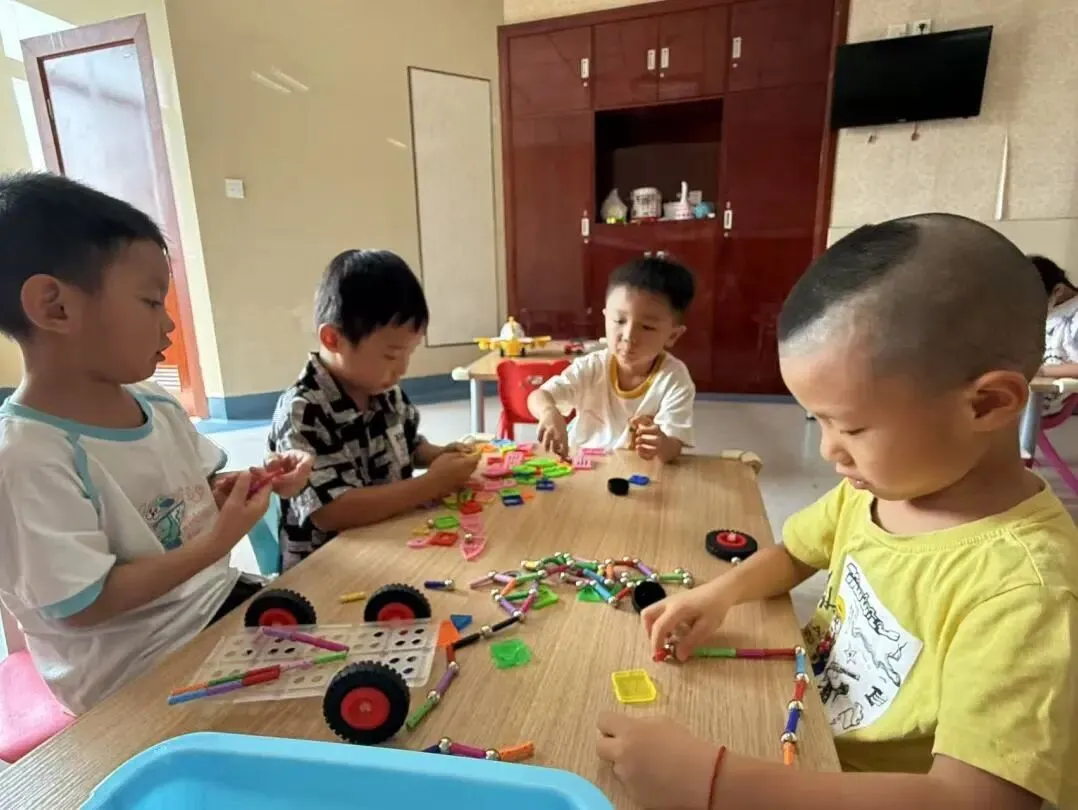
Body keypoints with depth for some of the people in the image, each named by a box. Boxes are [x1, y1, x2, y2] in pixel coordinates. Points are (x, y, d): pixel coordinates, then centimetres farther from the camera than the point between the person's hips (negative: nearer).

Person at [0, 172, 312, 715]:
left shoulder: (157, 405, -1)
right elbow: (83, 605, -22)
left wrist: (255, 485, -9)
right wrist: (217, 541, -25)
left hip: (215, 599, 7)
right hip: (136, 676, -7)